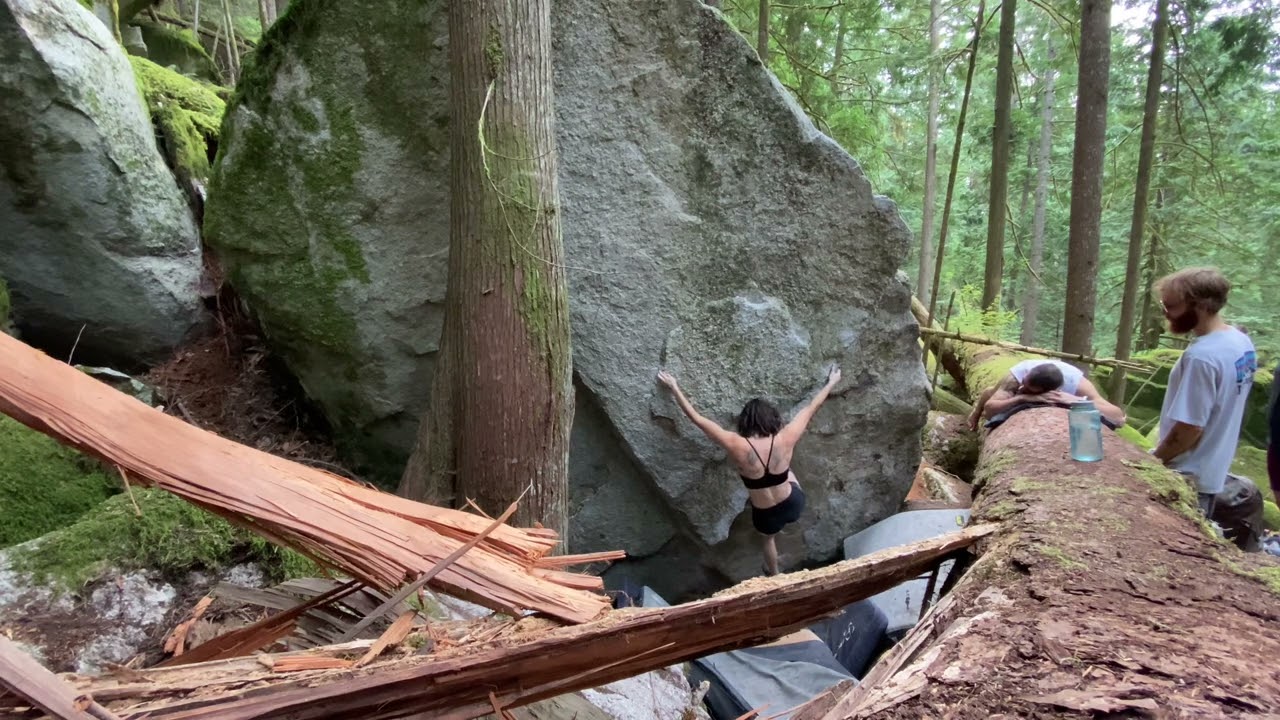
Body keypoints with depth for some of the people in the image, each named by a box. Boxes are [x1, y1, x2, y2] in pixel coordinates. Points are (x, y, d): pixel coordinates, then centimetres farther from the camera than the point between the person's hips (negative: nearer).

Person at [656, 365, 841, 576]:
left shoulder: (737, 446, -27)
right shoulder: (785, 439, -22)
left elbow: (698, 419, -21)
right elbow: (811, 408, -6)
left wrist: (674, 388, -11)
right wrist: (832, 383, 9)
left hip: (766, 515, -1)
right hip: (794, 503, 1)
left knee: (767, 539, 35)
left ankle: (774, 575, 61)